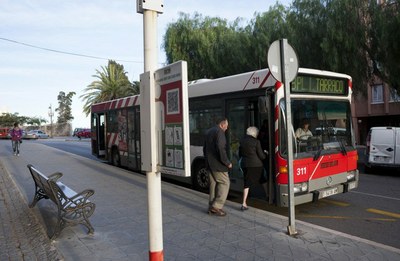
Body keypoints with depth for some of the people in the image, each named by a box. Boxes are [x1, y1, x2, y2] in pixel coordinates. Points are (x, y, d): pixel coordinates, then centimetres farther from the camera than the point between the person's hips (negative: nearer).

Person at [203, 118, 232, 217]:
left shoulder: (208, 132, 16)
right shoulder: (219, 132, -13)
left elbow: (205, 148, 22)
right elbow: (221, 149, -22)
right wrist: (227, 163, -14)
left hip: (210, 164, 9)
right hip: (218, 165, -9)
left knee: (213, 184, 13)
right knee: (225, 183, 0)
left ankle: (211, 207, 17)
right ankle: (216, 206, -4)